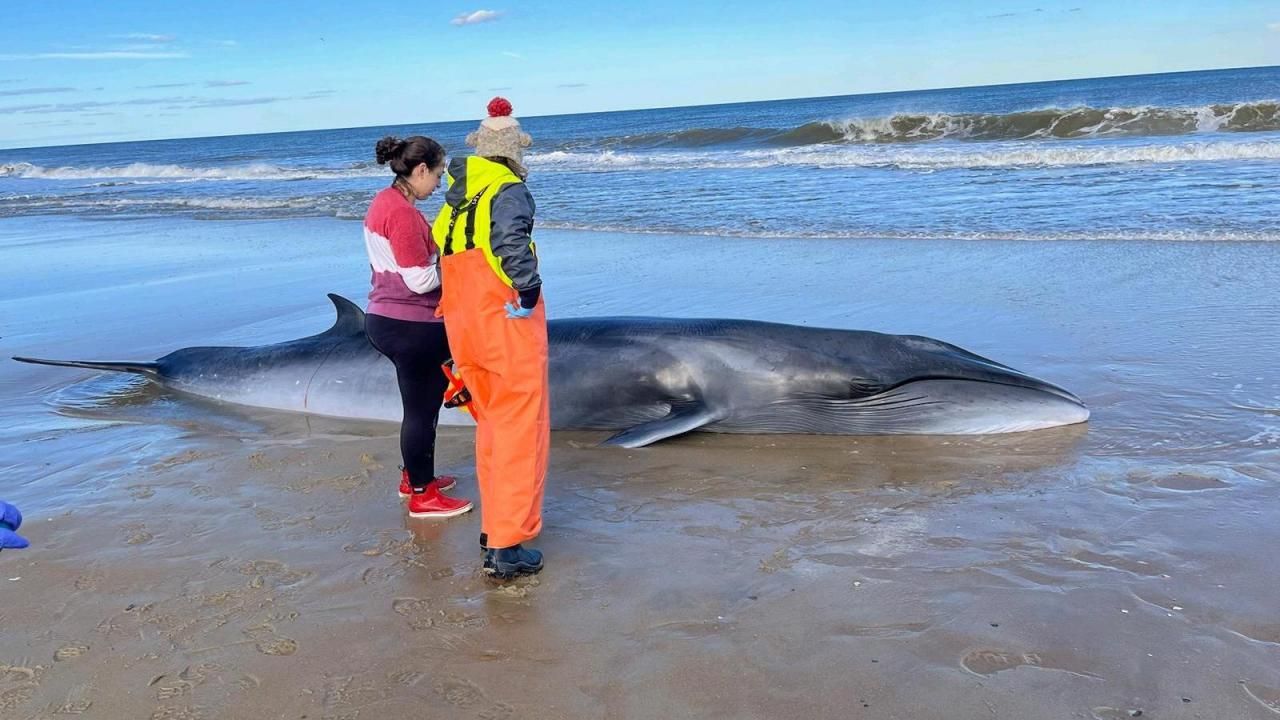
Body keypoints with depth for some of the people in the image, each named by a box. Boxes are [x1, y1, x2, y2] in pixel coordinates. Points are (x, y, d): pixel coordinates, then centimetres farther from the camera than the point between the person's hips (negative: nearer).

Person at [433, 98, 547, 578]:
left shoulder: (455, 197, 15)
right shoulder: (510, 192, -8)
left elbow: (440, 259, 15)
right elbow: (511, 241, -27)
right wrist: (529, 290, -19)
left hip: (463, 329, 8)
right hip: (508, 323, -8)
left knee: (490, 425, 20)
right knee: (520, 430, -2)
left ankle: (494, 527, 30)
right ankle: (506, 548, -1)